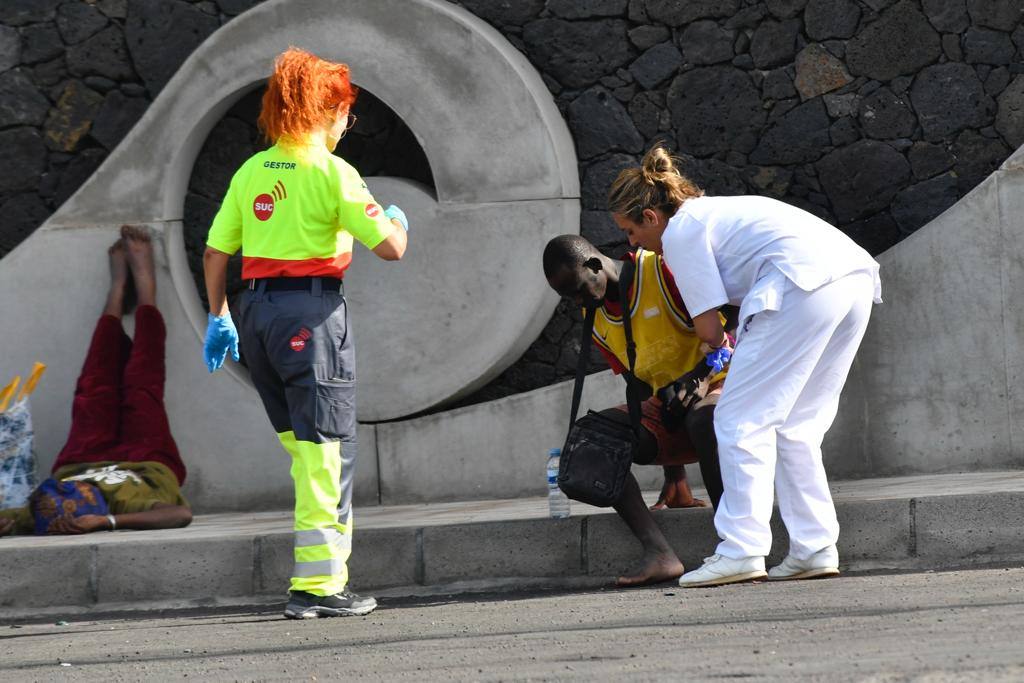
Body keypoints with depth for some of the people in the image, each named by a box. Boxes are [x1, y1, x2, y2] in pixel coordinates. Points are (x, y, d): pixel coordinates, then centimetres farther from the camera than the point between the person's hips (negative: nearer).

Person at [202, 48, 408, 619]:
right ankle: (318, 586, -5)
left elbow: (215, 252, 13)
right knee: (328, 450, -2)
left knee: (303, 446, 17)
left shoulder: (251, 171, 11)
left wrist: (219, 317, 22)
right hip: (313, 308, -6)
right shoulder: (331, 171, -7)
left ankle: (322, 568, 17)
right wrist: (399, 221, 12)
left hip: (255, 309, 6)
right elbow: (389, 247, -10)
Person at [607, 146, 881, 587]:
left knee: (742, 420, -2)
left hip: (805, 286, -9)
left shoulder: (679, 232, 4)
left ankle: (741, 549, -8)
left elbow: (708, 328, 3)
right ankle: (815, 549, 11)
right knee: (795, 425, 16)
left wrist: (720, 341, 24)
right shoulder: (715, 210, 31)